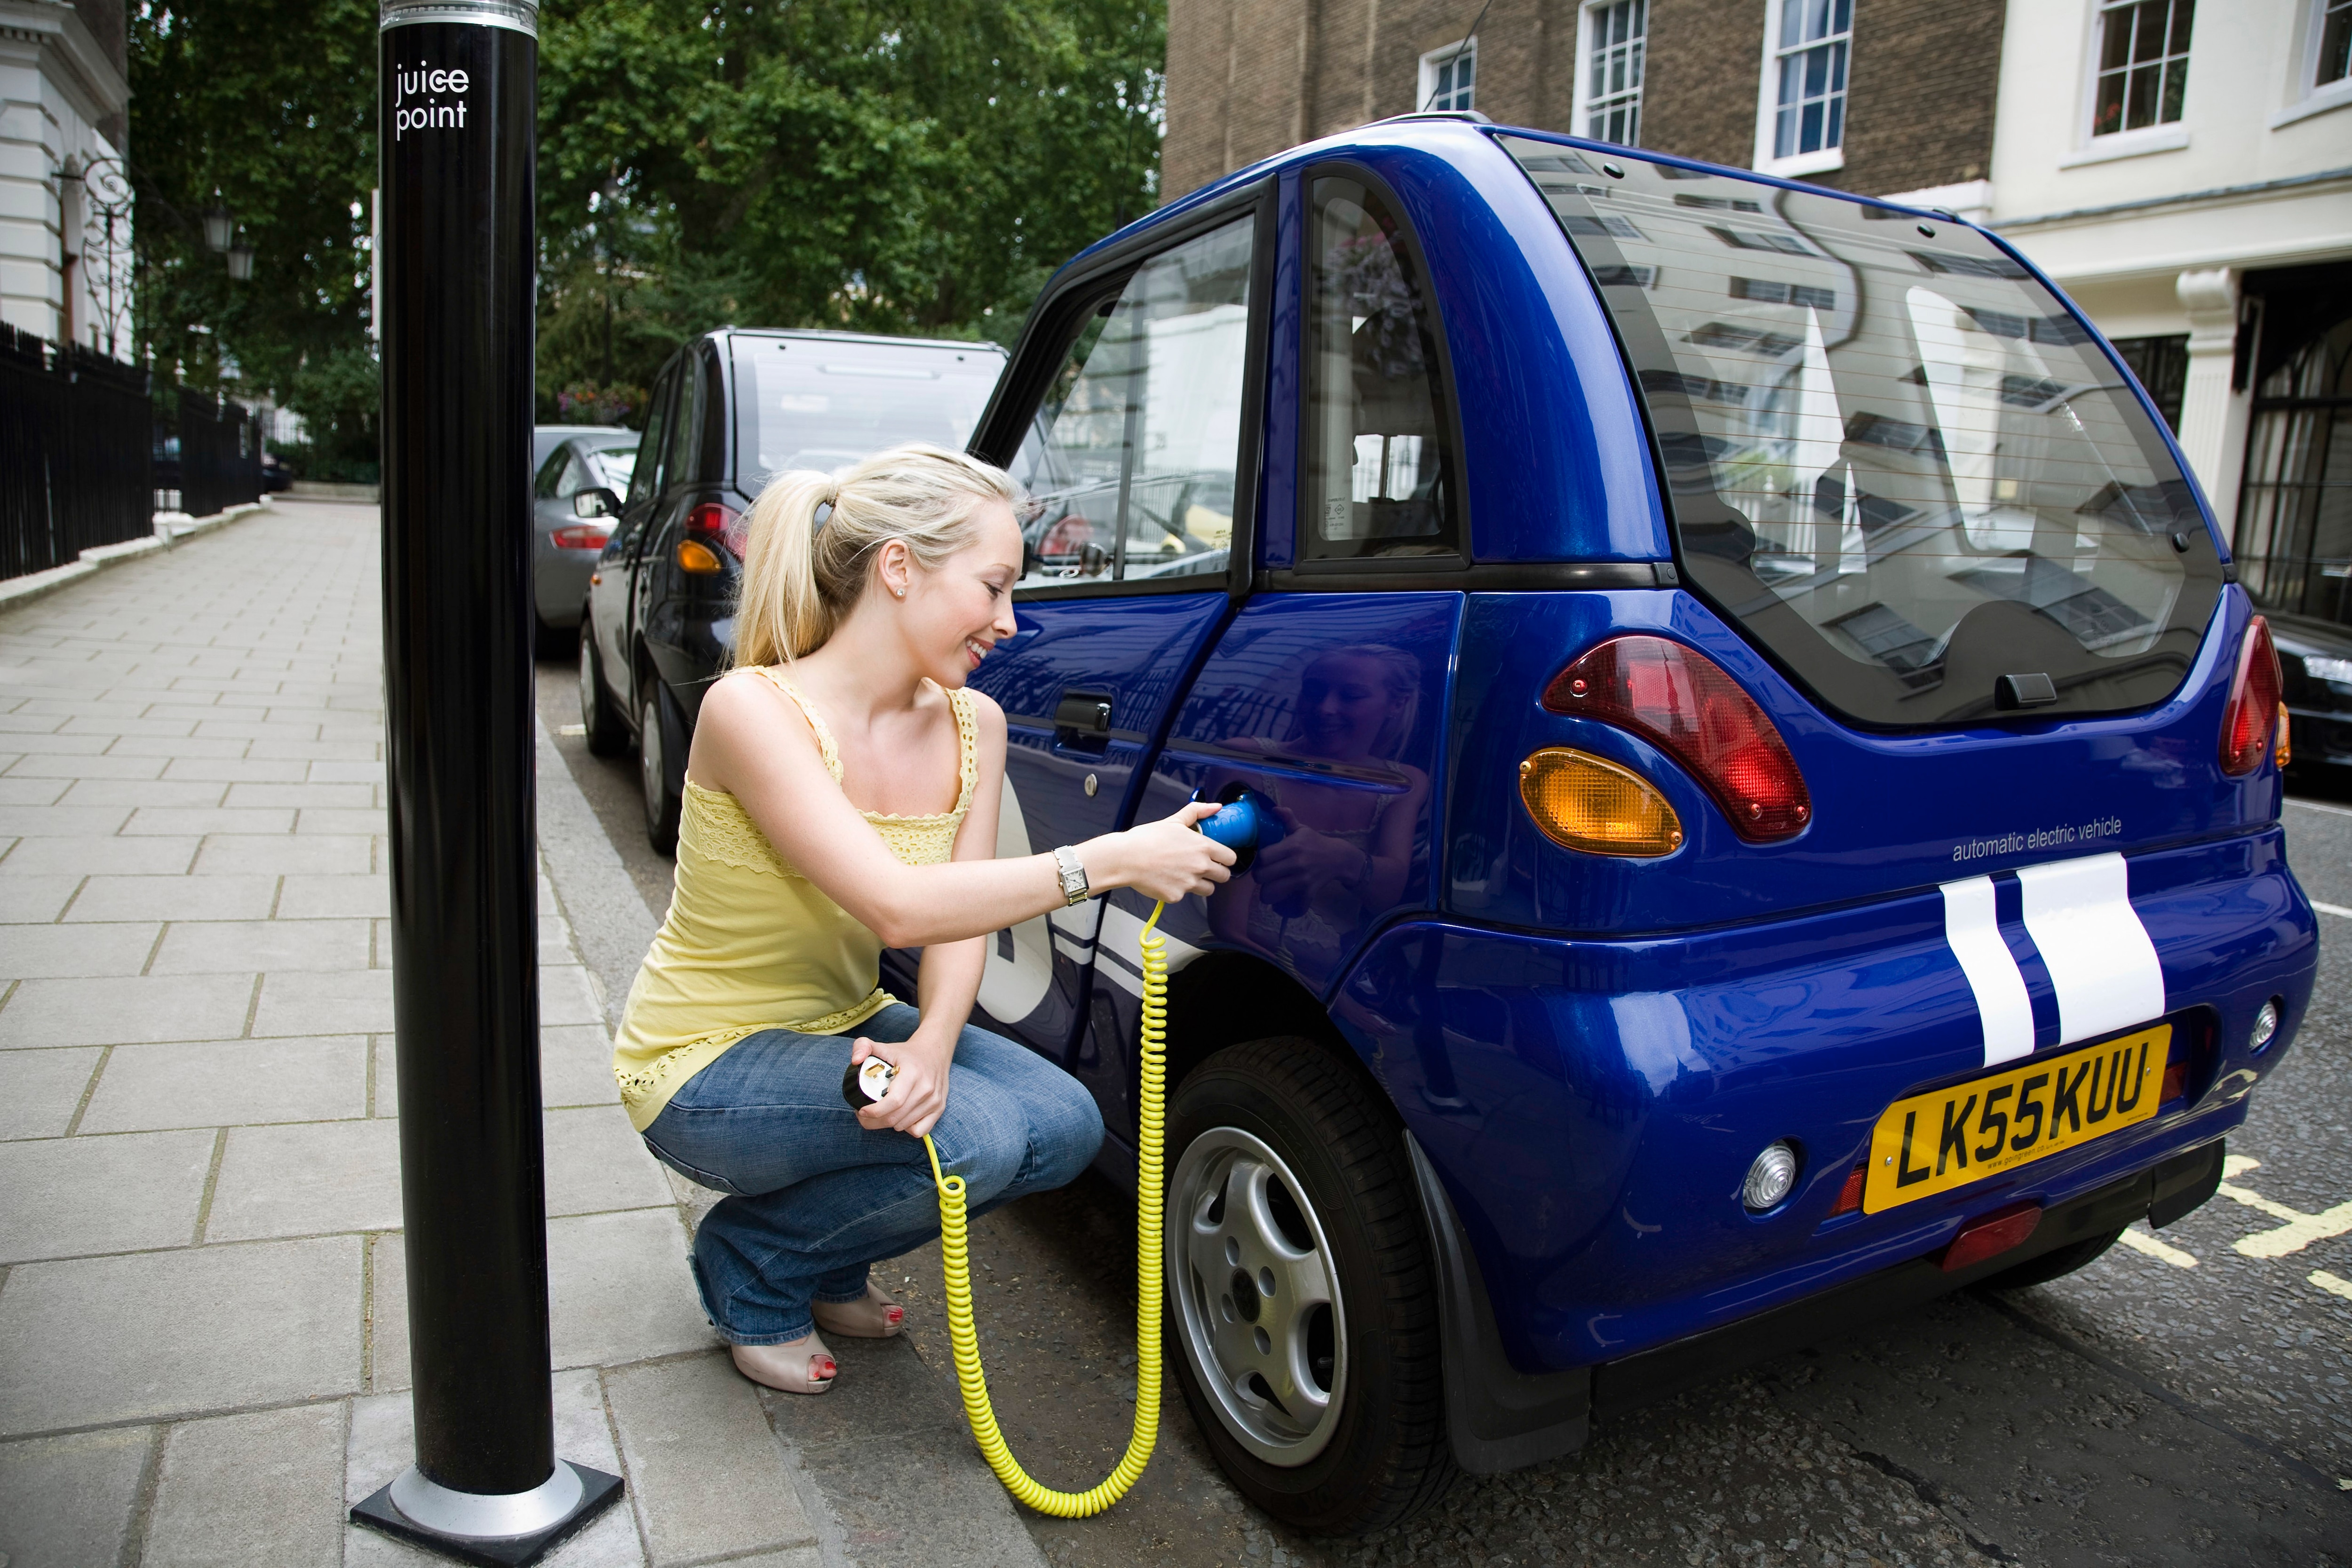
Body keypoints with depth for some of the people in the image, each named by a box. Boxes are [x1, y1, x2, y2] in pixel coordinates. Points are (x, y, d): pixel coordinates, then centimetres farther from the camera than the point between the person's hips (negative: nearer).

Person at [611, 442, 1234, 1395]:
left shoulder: (971, 725, -4)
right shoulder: (754, 710, -25)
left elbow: (959, 923, -8)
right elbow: (899, 905, -35)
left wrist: (932, 1045, -28)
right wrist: (1113, 860, -34)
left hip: (844, 1030, 7)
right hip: (704, 1066, -6)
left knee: (1063, 1127, -14)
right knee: (975, 1135, -27)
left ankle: (825, 1265, 12)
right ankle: (747, 1267, 2)